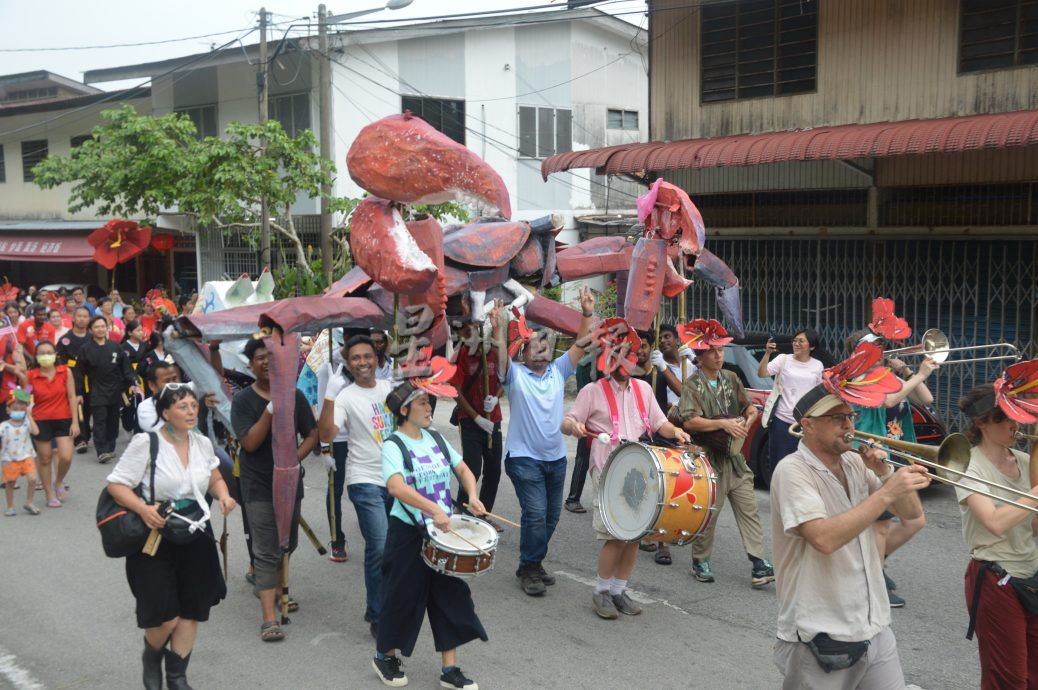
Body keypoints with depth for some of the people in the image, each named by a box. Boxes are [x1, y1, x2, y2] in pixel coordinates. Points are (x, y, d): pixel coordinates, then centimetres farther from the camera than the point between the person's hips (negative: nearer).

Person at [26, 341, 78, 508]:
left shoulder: (66, 372, -5)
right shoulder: (30, 376, -6)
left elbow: (72, 397, -2)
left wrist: (75, 421, -4)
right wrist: (30, 422, -9)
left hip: (63, 420, 0)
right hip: (41, 422, 0)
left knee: (66, 458, -9)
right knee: (44, 459, 8)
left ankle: (59, 482, 23)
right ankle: (50, 495, 23)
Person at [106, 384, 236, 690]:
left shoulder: (202, 443, 2)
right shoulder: (145, 443, -14)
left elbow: (215, 479, 16)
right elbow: (116, 485, -12)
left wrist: (223, 495, -6)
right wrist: (143, 509, -28)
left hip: (196, 537, 5)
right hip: (155, 539, -5)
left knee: (192, 611, 9)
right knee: (164, 616, -7)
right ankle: (152, 657, 28)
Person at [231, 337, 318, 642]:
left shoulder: (294, 396, 3)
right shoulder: (243, 399, -8)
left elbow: (312, 435, 6)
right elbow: (249, 442, -17)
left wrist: (295, 457, -12)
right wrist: (271, 410, -27)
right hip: (258, 485, -4)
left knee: (286, 544, 17)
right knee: (266, 551, -8)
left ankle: (273, 589, 40)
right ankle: (269, 617, -9)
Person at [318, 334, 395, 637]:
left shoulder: (389, 387, 6)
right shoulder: (346, 396, -10)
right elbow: (326, 435, -24)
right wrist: (329, 397, -32)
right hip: (366, 482, -6)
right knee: (380, 548, -11)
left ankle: (377, 606, 31)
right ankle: (378, 618, 2)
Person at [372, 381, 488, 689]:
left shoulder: (436, 439, 6)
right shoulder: (394, 445, -15)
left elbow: (463, 469, 14)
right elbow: (396, 486, -31)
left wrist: (472, 496, -7)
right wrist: (433, 509, -41)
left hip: (444, 530, 6)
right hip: (408, 533, -6)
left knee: (451, 595, 7)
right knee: (403, 596, 7)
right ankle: (385, 656, 32)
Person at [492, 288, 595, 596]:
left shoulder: (558, 371, 9)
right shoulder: (515, 374, -2)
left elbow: (580, 346, -1)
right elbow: (501, 357, -20)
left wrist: (586, 315, -14)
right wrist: (497, 328, -36)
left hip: (556, 457, 5)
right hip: (524, 458, -5)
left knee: (552, 514, 11)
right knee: (535, 513, -13)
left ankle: (534, 562, 28)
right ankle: (528, 570, 2)